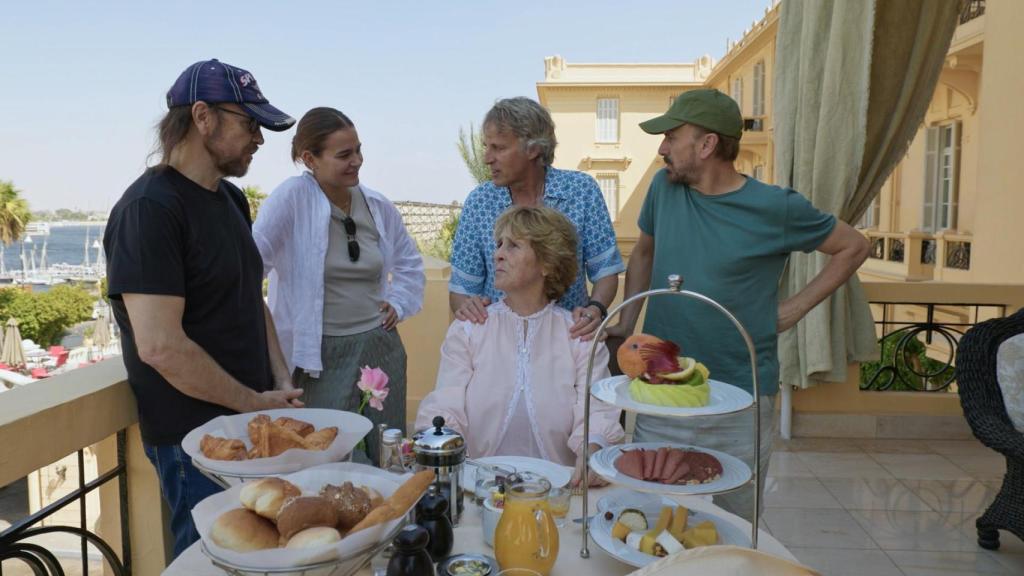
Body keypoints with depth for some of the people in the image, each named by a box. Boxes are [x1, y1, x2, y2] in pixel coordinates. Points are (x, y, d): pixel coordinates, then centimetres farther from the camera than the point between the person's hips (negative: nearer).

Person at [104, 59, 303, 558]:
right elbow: (160, 346, -25)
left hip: (250, 422, 8)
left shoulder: (231, 199, 10)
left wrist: (281, 382, 4)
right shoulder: (149, 209, -18)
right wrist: (255, 403, -14)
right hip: (195, 438, -8)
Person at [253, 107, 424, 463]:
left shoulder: (378, 206, 6)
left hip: (381, 348, 5)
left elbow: (410, 262, 21)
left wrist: (398, 304, 9)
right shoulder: (293, 198, -11)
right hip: (322, 357, -5)